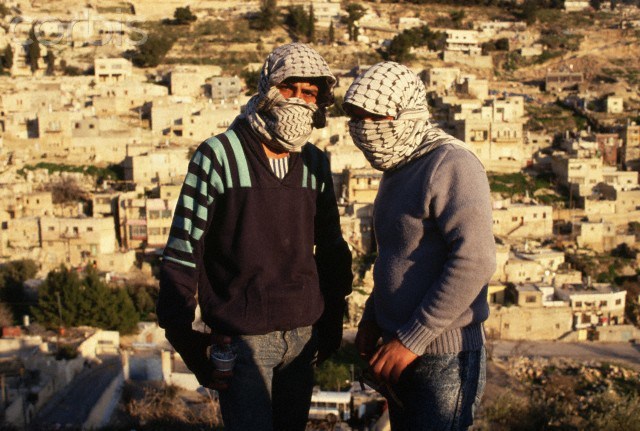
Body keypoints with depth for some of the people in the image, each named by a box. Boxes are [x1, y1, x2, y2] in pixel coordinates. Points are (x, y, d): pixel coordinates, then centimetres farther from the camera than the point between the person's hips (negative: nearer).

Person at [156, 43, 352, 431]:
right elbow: (183, 250, -9)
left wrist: (332, 320, 13)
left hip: (303, 335, 5)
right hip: (242, 338, -5)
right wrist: (184, 337, -9)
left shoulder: (316, 164, 5)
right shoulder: (219, 156, -10)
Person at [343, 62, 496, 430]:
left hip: (441, 358, -9)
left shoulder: (450, 164, -17)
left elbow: (475, 261, -27)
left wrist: (412, 340, -23)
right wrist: (372, 317, 14)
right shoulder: (398, 169, 12)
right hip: (402, 352, 9)